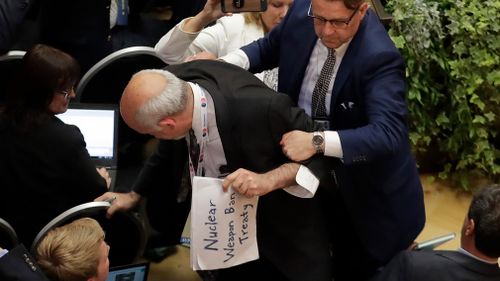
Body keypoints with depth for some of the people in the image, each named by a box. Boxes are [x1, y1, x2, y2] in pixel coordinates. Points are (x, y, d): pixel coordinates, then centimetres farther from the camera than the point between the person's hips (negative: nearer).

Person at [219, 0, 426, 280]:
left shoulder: (378, 56, -30)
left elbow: (388, 132, -40)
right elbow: (270, 48, 7)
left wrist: (317, 142, -50)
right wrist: (225, 64, -13)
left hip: (366, 190, -5)